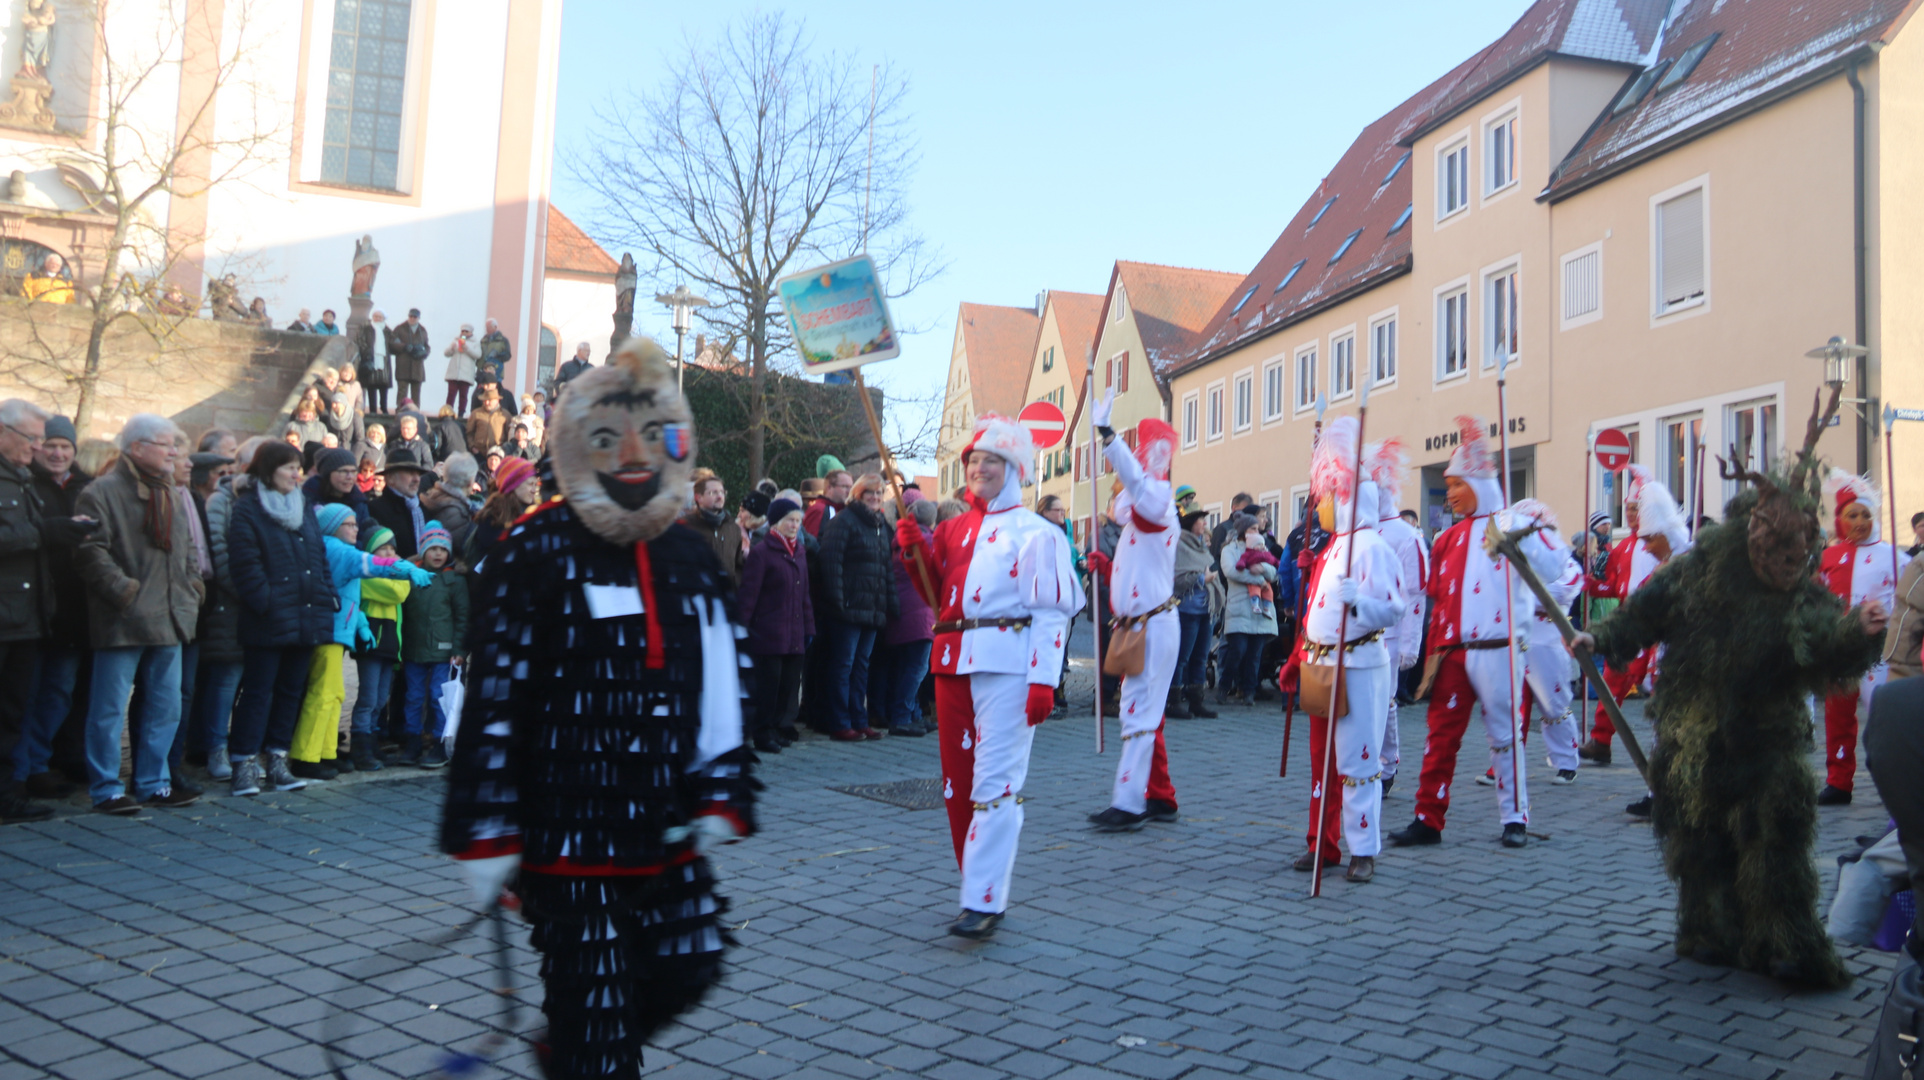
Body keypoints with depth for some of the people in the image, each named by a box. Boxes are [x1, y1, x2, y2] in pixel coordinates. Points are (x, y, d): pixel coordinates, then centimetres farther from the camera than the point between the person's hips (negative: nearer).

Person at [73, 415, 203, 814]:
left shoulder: (173, 496, 16)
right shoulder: (102, 493, -8)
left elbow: (187, 551, 23)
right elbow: (91, 552, -15)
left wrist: (189, 593, 11)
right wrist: (124, 591, -18)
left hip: (168, 621, 8)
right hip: (122, 623, -7)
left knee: (166, 706, 12)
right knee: (109, 709, 0)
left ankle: (153, 783, 22)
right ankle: (106, 789, 10)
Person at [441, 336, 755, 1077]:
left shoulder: (690, 559, 7)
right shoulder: (535, 554, -11)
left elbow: (718, 688, 12)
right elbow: (493, 698, -12)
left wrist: (719, 794, 8)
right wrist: (485, 834, -12)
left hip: (664, 830, 6)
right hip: (569, 837, -6)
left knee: (687, 968, 18)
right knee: (595, 1003, 2)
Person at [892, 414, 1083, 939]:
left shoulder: (1035, 532, -2)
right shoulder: (952, 529, 16)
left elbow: (1051, 611, -7)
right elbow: (936, 597, 21)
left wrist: (1044, 680, -16)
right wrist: (916, 550, 5)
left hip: (1008, 665, -7)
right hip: (953, 660, 7)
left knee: (995, 780, -9)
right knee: (957, 779, 10)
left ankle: (984, 901, -6)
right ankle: (981, 881, 24)